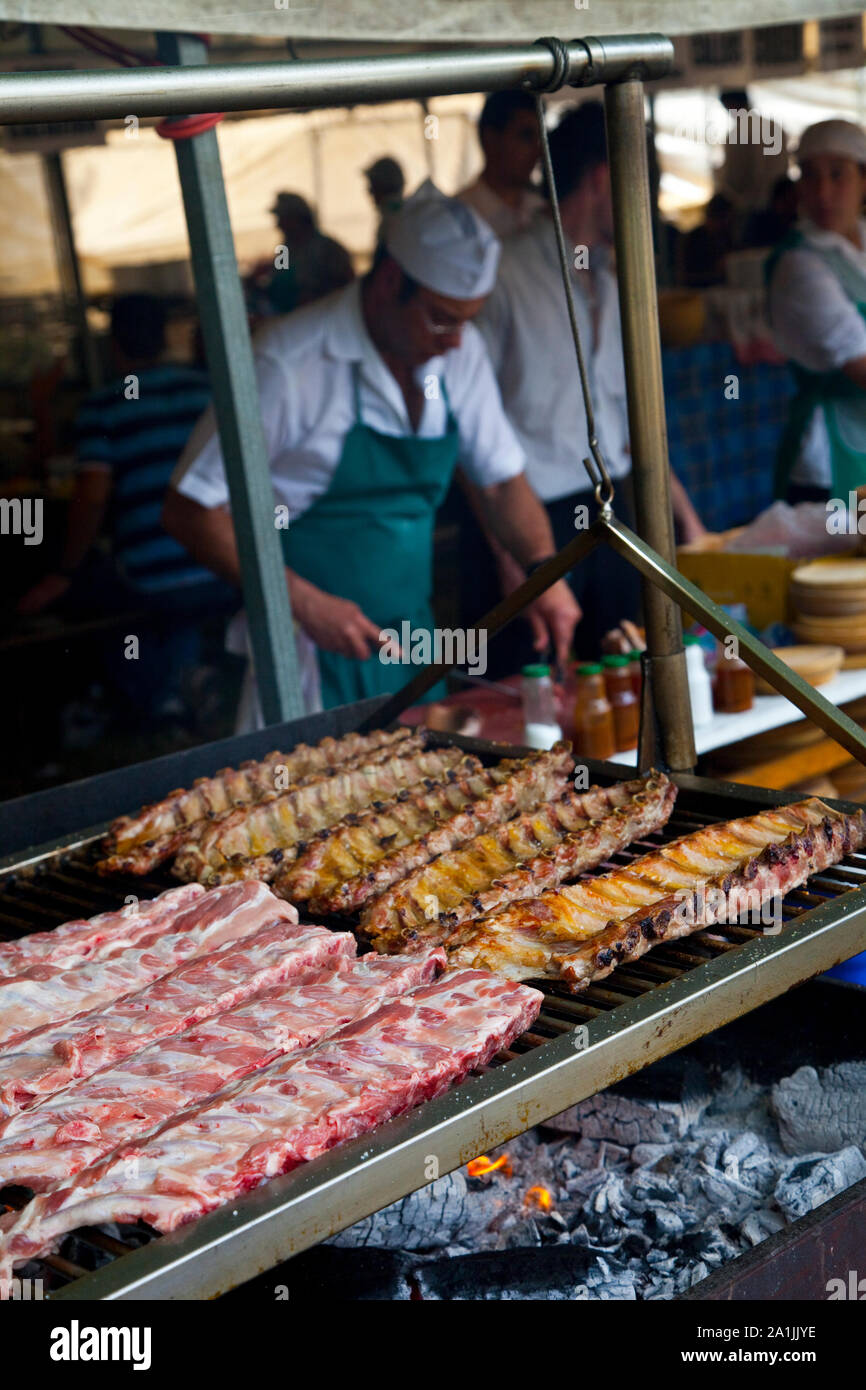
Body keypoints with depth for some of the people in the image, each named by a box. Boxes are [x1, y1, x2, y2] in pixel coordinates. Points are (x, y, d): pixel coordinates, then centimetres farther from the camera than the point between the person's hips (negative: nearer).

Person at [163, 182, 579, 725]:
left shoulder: (460, 349, 2)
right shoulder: (290, 363, -17)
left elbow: (504, 480, 13)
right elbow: (191, 511, -14)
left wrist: (546, 570, -5)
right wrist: (303, 602, -21)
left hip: (413, 647, 6)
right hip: (313, 659, -6)